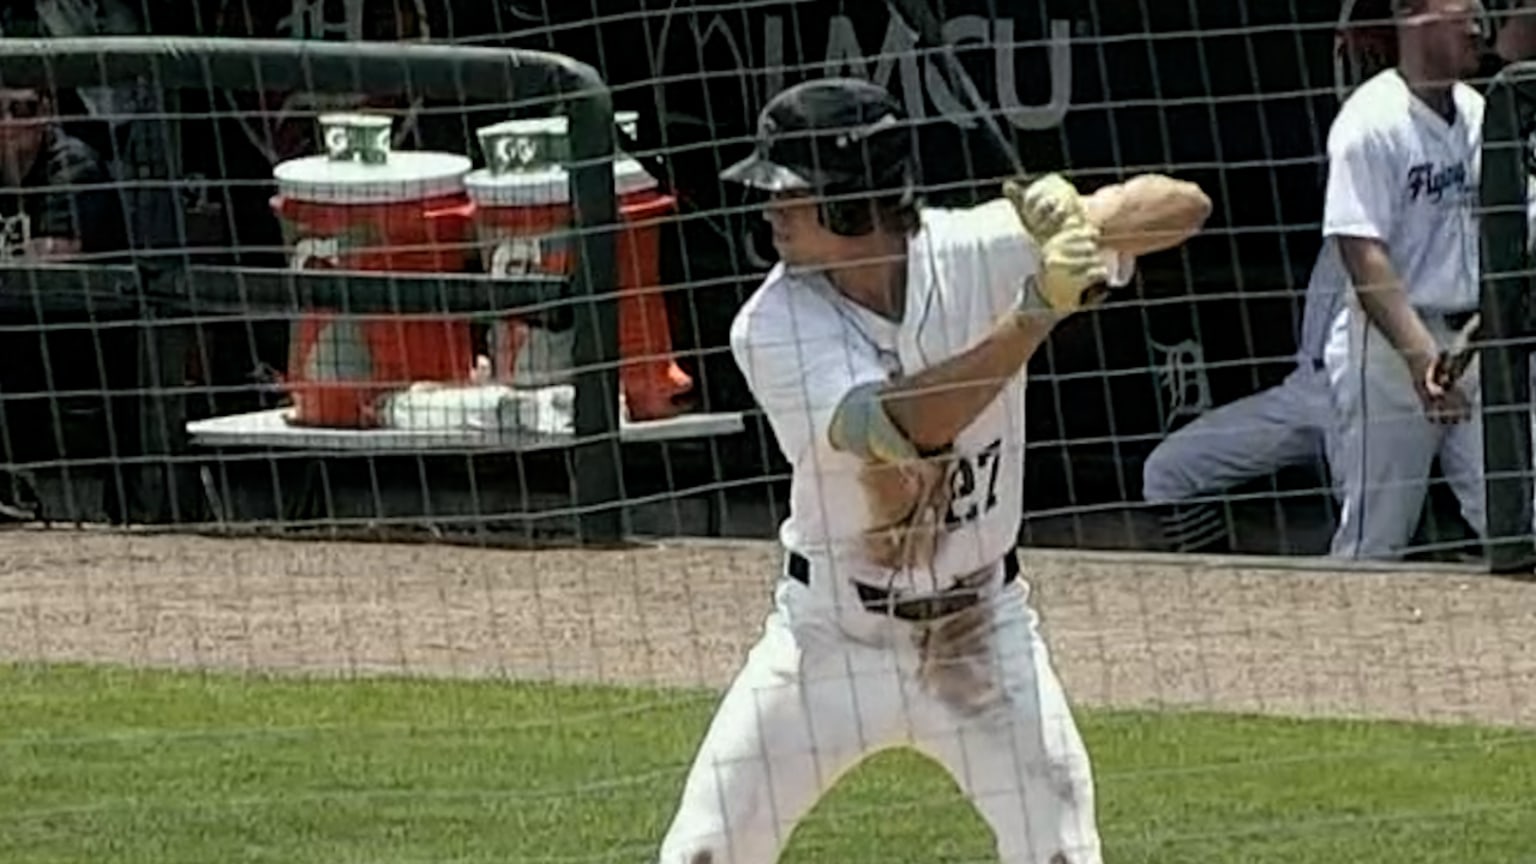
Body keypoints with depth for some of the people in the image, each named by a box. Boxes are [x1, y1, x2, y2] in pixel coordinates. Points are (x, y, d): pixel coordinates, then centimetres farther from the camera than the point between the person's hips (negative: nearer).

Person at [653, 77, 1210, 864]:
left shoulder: (976, 253, -17)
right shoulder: (774, 327, -21)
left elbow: (1186, 207, -19)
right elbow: (896, 428, -38)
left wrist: (1084, 225, -40)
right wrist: (1039, 307, -45)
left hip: (982, 630, 1)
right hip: (832, 633, -1)